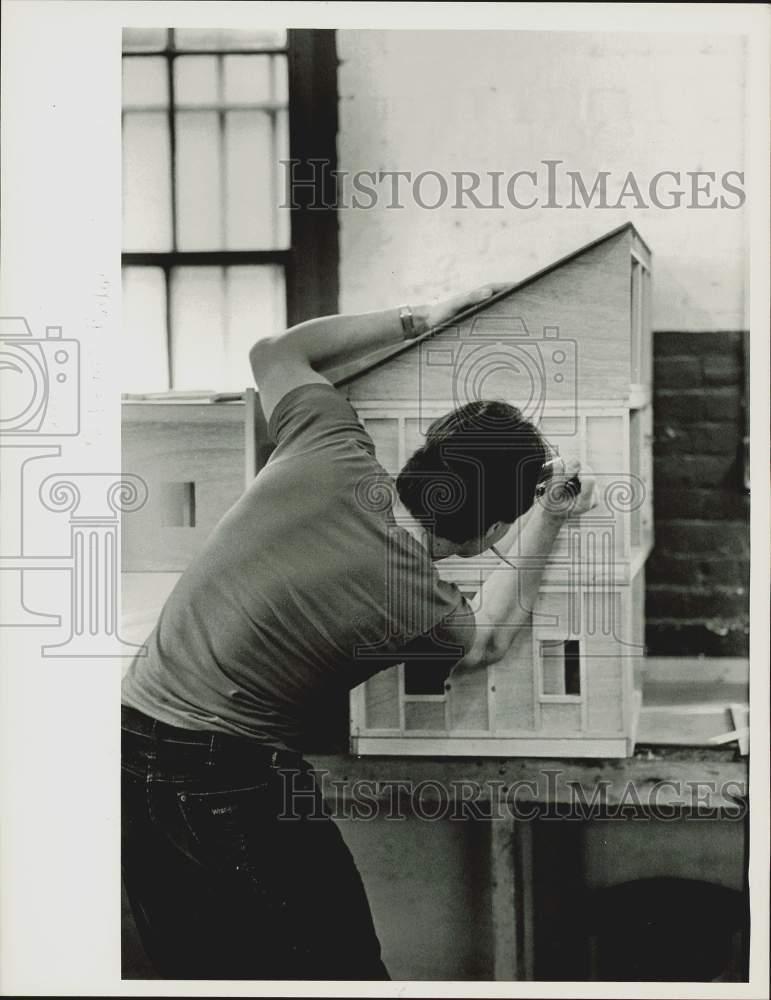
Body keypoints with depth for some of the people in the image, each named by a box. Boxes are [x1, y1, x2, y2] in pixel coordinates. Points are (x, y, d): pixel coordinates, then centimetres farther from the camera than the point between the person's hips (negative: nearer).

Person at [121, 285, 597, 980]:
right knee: (338, 967, 6)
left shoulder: (334, 453, -6)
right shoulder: (420, 603, -15)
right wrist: (551, 520, 18)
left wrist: (414, 321, 19)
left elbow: (275, 351, 17)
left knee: (202, 972, 18)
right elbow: (486, 640, 13)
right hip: (235, 785, -7)